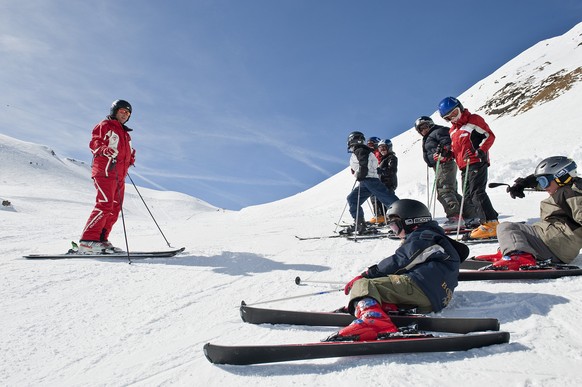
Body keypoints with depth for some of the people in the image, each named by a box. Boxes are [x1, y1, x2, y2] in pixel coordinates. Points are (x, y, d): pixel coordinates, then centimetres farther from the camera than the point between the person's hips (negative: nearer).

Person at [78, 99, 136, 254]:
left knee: (114, 209, 5)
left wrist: (131, 159, 16)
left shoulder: (125, 133, 28)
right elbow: (94, 143, -8)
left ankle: (100, 240, 9)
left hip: (119, 176, 9)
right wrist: (105, 150, -27)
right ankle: (88, 241, -18)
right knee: (104, 206, -19)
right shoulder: (105, 125, 5)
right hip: (105, 171, -8)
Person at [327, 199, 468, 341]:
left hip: (419, 286, -10)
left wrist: (364, 276, -1)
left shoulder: (420, 238, 6)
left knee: (363, 284, -17)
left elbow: (397, 263, -5)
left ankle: (372, 319, -47)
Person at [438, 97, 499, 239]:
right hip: (464, 167, 9)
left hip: (477, 163, -8)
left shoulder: (474, 120, -1)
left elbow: (489, 136, -6)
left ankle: (491, 225, -17)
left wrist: (479, 151, -20)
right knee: (468, 198, 5)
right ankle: (490, 222, 10)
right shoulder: (452, 131, 22)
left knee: (477, 193, -18)